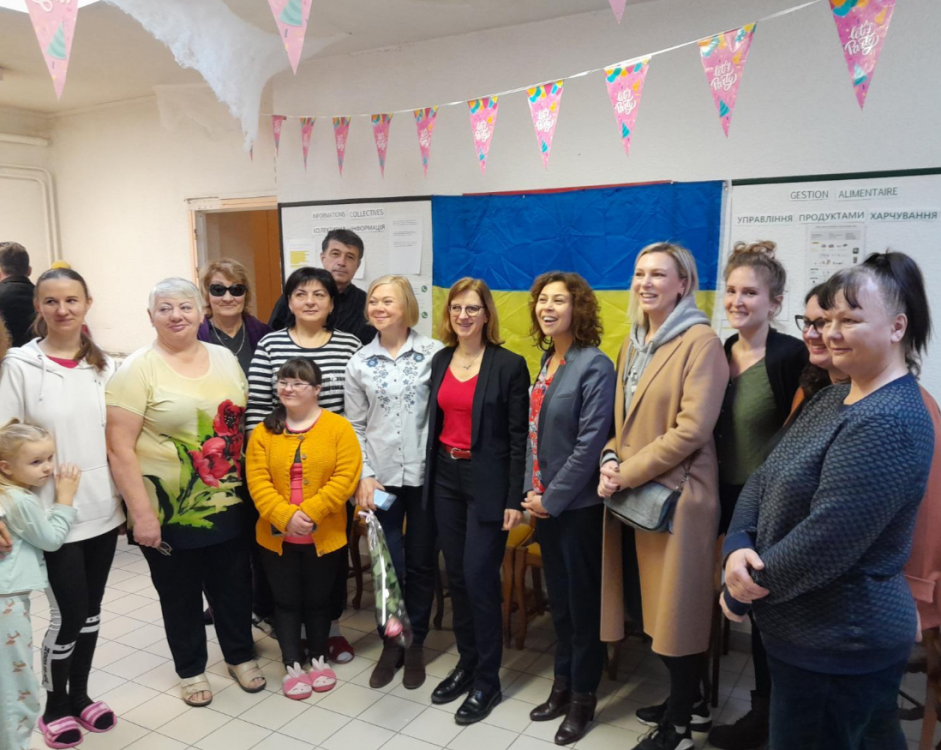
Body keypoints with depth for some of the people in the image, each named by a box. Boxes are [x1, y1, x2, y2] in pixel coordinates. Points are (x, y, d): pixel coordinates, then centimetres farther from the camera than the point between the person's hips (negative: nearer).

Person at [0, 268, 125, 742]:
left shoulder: (104, 365, 3)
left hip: (103, 509, 4)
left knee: (91, 609, 15)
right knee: (68, 614, 4)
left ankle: (80, 695, 35)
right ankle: (55, 705, 28)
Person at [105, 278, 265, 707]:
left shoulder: (225, 359, 4)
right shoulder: (137, 369, -10)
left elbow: (244, 422, 12)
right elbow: (119, 448, -14)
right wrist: (141, 513, -16)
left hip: (228, 504, 4)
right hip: (169, 511, -3)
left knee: (233, 585, 16)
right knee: (180, 594, 14)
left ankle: (240, 656, 39)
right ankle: (191, 669, 36)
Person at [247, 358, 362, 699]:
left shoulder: (338, 427, -7)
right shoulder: (264, 431, 0)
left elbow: (346, 476, -14)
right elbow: (257, 481, -7)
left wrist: (309, 512, -22)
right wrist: (285, 516, -21)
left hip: (324, 536, -1)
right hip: (276, 536, 2)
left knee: (318, 600, 15)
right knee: (286, 601, 12)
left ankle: (319, 659, 34)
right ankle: (292, 665, 27)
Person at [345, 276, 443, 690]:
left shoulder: (435, 353, -5)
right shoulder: (359, 363, 2)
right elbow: (355, 426, 6)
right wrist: (363, 476, -3)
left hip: (426, 473, -1)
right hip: (382, 476, 1)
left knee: (421, 564, 11)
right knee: (389, 566, 8)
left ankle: (416, 644, 30)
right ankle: (391, 644, 29)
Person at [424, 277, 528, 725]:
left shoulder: (509, 365, -9)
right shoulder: (440, 360, 7)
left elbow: (519, 436, -10)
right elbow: (435, 423, 11)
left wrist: (515, 499, -13)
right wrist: (430, 475, 10)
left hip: (487, 482, -5)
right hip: (445, 478, 6)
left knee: (479, 578, -2)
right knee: (456, 577, 13)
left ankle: (488, 680, 15)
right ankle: (466, 664, 30)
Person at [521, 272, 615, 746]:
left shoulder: (594, 365, -15)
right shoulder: (546, 361, 8)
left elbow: (590, 443, -19)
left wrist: (552, 498, -15)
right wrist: (531, 491, 3)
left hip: (576, 503, -7)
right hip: (544, 501, 7)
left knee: (583, 601, 8)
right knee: (558, 598, 18)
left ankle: (584, 696, 25)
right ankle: (563, 684, 33)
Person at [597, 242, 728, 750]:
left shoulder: (701, 342, -12)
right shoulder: (634, 343, 13)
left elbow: (691, 429, -19)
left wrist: (626, 474, -16)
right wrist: (611, 459, -2)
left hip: (676, 494, -7)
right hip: (634, 495, 8)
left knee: (678, 608, 4)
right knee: (652, 603, 16)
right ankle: (682, 697, 36)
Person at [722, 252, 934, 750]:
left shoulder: (889, 424, -24)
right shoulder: (832, 398, 7)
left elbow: (824, 543, -27)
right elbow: (764, 478, 4)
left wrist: (742, 591, -14)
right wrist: (737, 547, -13)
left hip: (837, 646, -8)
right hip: (817, 631, 8)